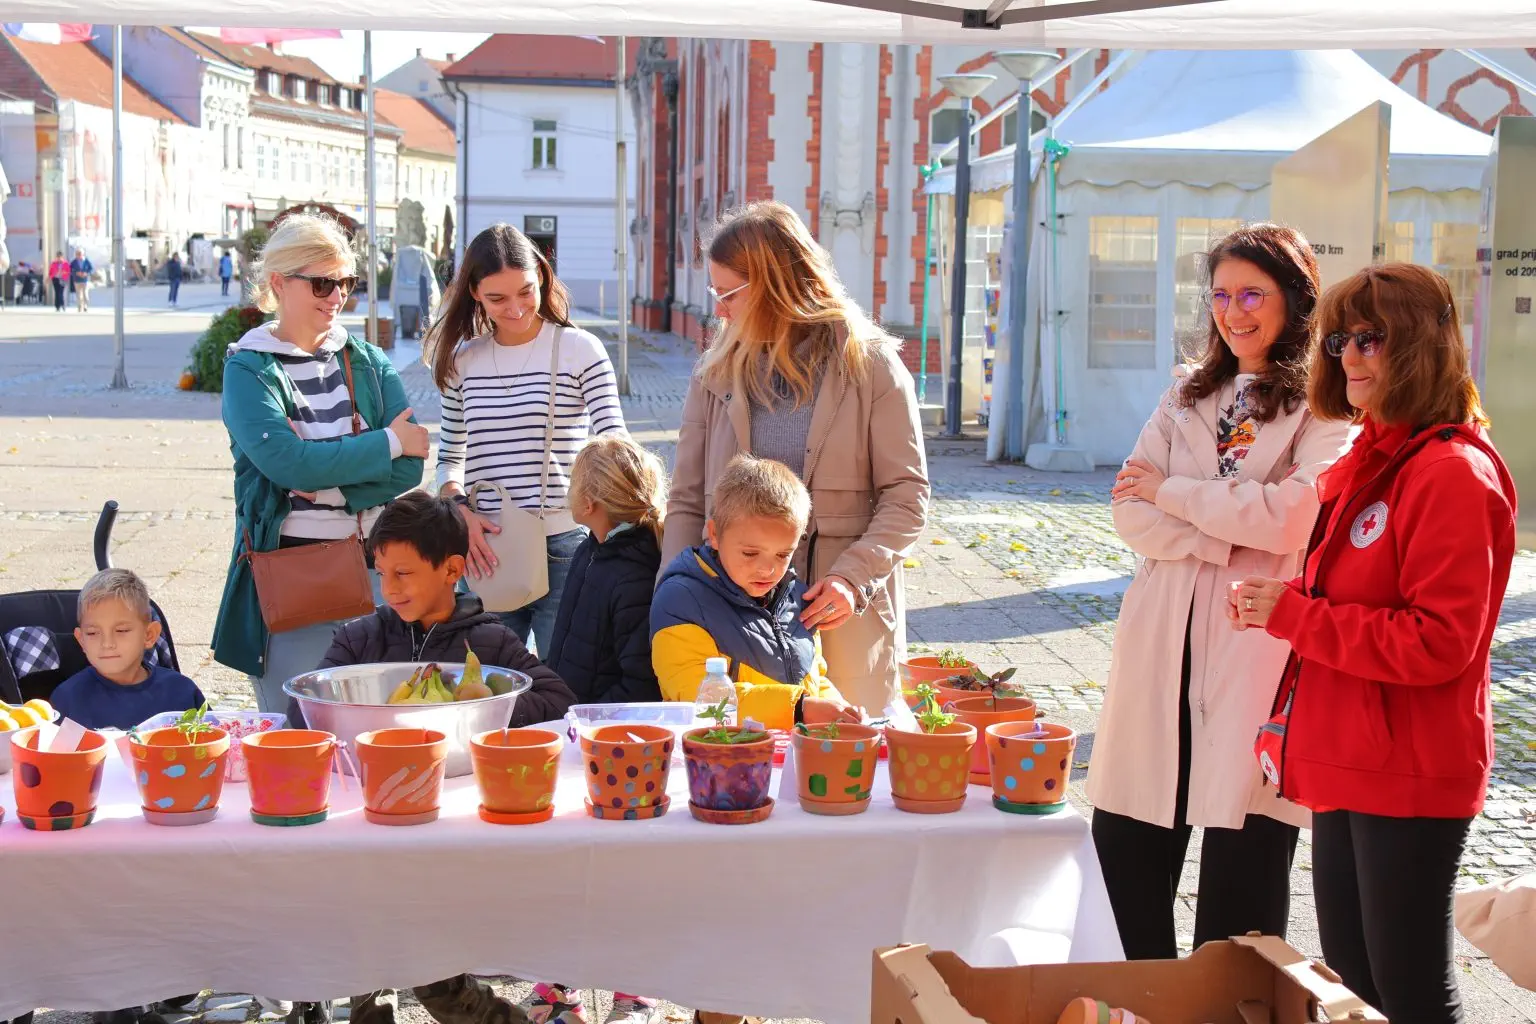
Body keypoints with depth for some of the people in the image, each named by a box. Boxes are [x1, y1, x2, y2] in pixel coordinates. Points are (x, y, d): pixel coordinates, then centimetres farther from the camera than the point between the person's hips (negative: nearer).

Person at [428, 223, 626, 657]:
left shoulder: (580, 349, -2)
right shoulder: (462, 359, 9)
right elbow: (450, 456, 16)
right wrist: (460, 508, -3)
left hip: (563, 551, -3)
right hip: (487, 552, 3)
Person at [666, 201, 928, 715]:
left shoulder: (870, 367, -2)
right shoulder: (716, 373, 8)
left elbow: (908, 496, -3)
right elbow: (687, 501, 9)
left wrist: (854, 577, -16)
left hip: (843, 619, -2)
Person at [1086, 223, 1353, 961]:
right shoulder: (1187, 396, 17)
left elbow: (1287, 518, -14)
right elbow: (1131, 515, 6)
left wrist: (1168, 491, -3)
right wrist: (1225, 542, -11)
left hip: (1259, 648, -5)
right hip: (1165, 644, 5)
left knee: (1242, 859, -1)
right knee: (1126, 839, 7)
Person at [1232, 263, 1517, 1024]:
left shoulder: (1452, 474, -17)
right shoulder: (1370, 460, 11)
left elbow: (1438, 642, -23)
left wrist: (1294, 615, -20)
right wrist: (1278, 607, 1)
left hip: (1408, 779, -9)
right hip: (1348, 765, 9)